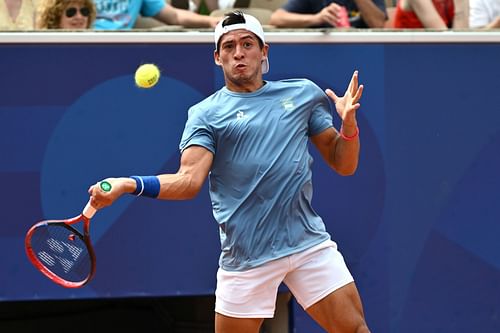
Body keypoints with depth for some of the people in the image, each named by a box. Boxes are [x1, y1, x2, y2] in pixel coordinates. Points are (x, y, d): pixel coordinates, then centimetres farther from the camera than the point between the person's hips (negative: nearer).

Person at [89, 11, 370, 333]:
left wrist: (348, 124, -7)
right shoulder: (206, 113, 2)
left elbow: (343, 165, 13)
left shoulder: (304, 93, 10)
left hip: (309, 243, 2)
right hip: (246, 255, -2)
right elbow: (189, 181, -11)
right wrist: (129, 184, -27)